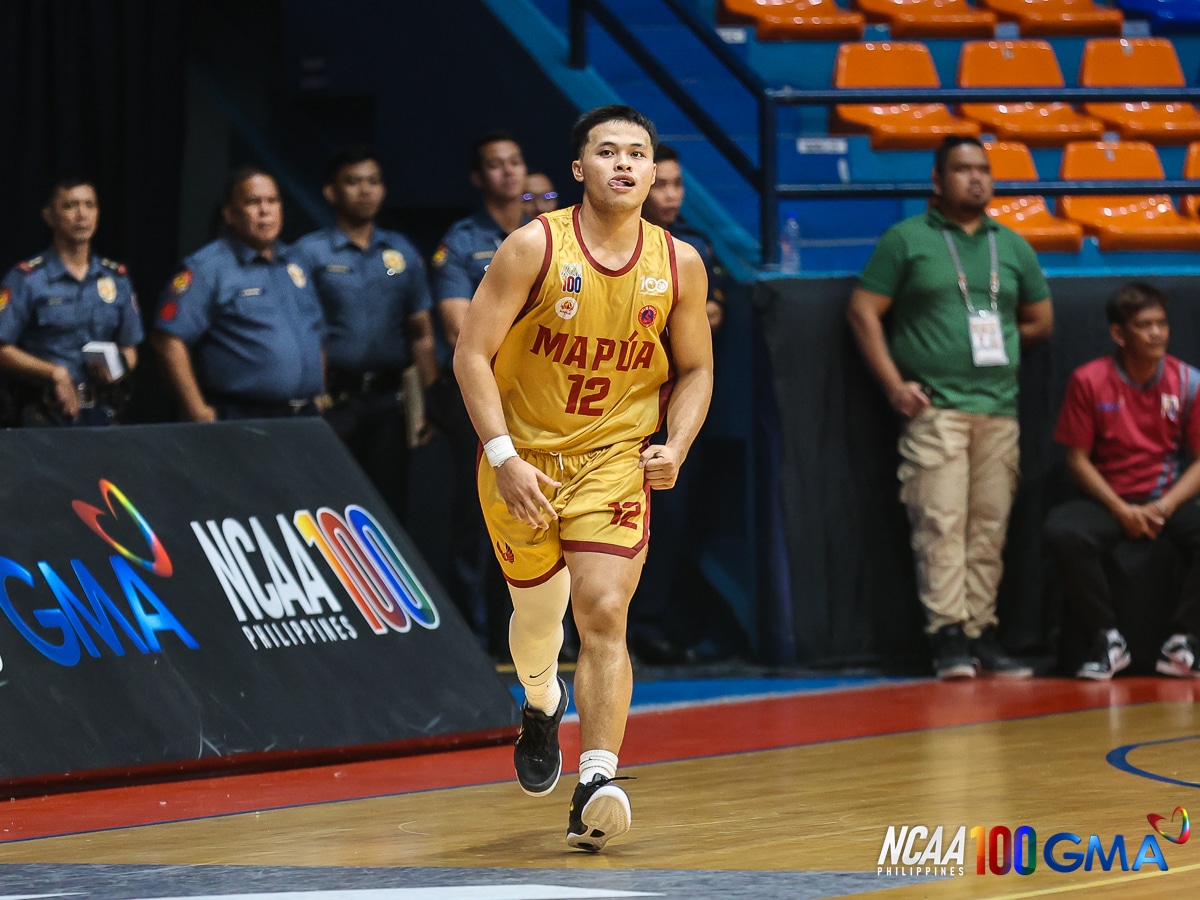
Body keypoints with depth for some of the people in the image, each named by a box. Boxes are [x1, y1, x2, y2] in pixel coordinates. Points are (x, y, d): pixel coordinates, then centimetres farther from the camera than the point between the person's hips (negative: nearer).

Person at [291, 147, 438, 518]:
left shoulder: (403, 253, 14)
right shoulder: (309, 253, 1)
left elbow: (421, 332, 16)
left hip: (387, 400, 4)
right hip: (335, 400, -4)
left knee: (390, 501, 5)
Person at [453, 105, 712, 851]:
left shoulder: (679, 265, -4)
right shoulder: (535, 247, -13)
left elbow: (695, 369, 9)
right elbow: (472, 354, -13)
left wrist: (676, 446, -8)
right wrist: (502, 456, -22)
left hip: (615, 460, 0)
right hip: (523, 457, 0)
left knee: (604, 613, -16)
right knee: (538, 612, 14)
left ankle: (597, 782, -19)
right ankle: (542, 706, 48)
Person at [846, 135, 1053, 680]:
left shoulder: (1012, 247, 17)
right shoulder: (906, 240, 5)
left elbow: (1040, 321, 25)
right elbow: (863, 311, 1)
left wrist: (997, 347, 11)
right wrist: (895, 385, -6)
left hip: (999, 408, 4)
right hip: (933, 406, -4)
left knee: (989, 528, 3)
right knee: (941, 522, -11)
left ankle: (982, 633, 6)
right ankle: (948, 637, -13)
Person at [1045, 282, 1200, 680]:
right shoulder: (1089, 381, -4)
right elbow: (1078, 458, -2)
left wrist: (1165, 507, -16)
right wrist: (1121, 510, -14)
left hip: (1168, 501, 1)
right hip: (1109, 501, -1)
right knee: (1063, 532, -33)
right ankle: (1107, 638, -16)